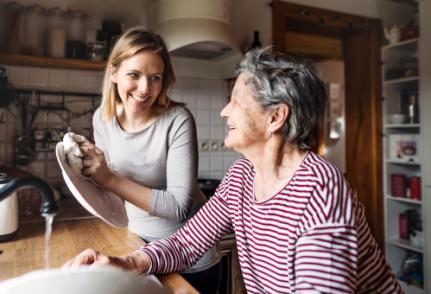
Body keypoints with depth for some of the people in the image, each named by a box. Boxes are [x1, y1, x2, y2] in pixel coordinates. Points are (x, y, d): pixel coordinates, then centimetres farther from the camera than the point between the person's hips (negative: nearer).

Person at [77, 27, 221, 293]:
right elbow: (111, 186, 5)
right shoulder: (102, 118, -7)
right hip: (138, 242, 5)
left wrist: (110, 179, -30)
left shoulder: (177, 120, -24)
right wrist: (87, 168, -14)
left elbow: (179, 207, -27)